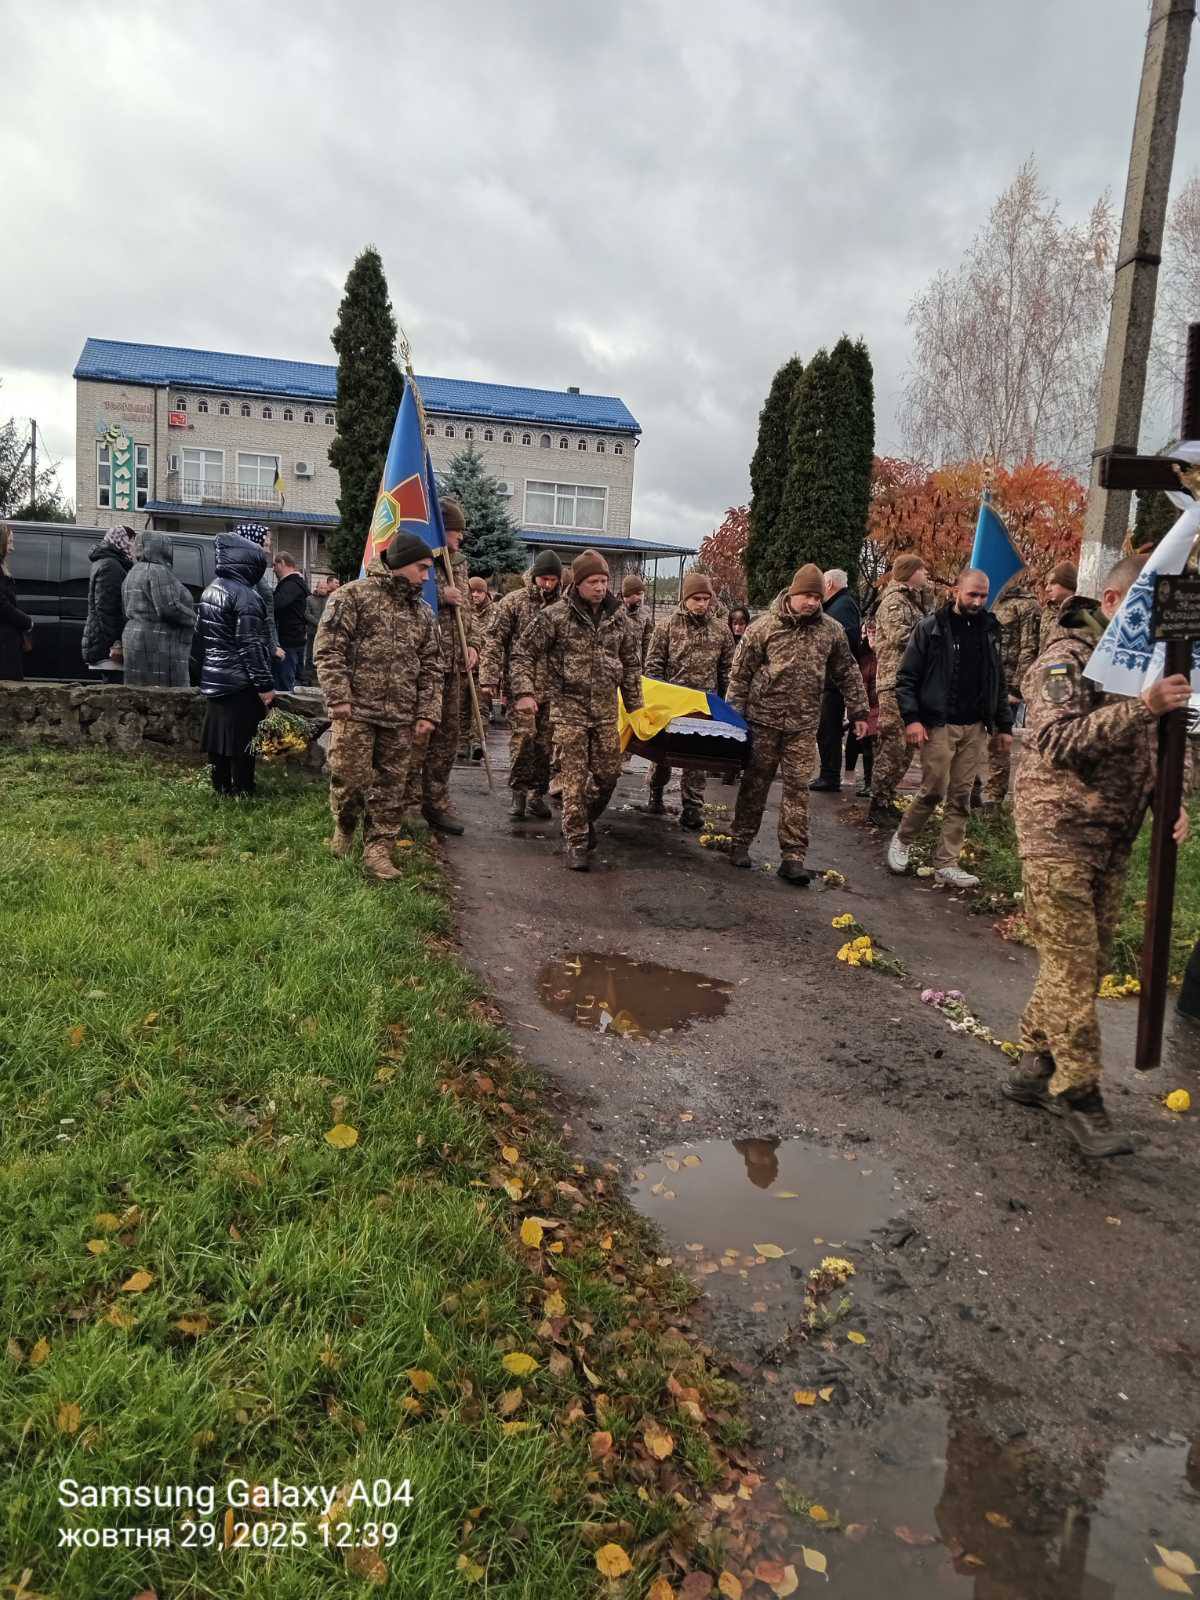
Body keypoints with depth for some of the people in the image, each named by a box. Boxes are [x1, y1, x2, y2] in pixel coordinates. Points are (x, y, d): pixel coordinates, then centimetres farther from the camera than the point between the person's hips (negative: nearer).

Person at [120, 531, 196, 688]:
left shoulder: (134, 572, 20)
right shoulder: (158, 571, -12)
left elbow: (127, 612, 20)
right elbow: (169, 608, -21)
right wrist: (192, 618, -6)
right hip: (160, 648, -10)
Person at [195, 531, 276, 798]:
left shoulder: (210, 591, 11)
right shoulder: (246, 595, -17)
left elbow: (200, 635, 18)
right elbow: (251, 645, -20)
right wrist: (265, 684, -17)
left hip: (212, 681, 9)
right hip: (240, 685, -9)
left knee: (218, 735, 15)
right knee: (242, 740, -2)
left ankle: (221, 787, 23)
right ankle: (241, 792, 4)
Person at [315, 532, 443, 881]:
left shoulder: (423, 613, 15)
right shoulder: (353, 596, -2)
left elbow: (431, 667, 15)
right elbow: (328, 649, -7)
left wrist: (427, 714, 6)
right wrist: (339, 698, -14)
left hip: (400, 718, 5)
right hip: (356, 710, -5)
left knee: (391, 787, 5)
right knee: (349, 777, -2)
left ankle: (378, 851, 14)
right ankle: (344, 828, 26)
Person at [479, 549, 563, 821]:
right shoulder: (513, 602, -1)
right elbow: (493, 641, -4)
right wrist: (489, 678, -11)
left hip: (551, 688, 4)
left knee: (545, 741, 5)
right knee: (523, 735, -10)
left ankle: (537, 794, 17)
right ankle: (517, 791, 5)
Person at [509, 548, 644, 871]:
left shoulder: (618, 616, 5)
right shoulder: (555, 615, -8)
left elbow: (631, 663, 16)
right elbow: (522, 653, -3)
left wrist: (635, 705, 15)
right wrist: (524, 692, -12)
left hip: (606, 710, 4)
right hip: (569, 708, -4)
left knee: (608, 774, 8)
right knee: (574, 778, -4)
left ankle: (587, 820, 34)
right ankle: (575, 841, 7)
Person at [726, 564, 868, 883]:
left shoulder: (831, 631, 3)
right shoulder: (765, 626, -5)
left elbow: (848, 674, 12)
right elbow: (740, 673, -1)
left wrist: (859, 712, 9)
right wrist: (735, 715, -3)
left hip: (804, 725, 2)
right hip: (764, 718, -2)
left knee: (798, 787, 1)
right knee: (755, 782, 8)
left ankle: (793, 857, 4)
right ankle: (741, 842, 23)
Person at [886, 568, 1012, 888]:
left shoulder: (988, 630, 11)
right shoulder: (930, 627, -3)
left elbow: (999, 682, 16)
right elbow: (906, 677, -4)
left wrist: (1004, 725, 14)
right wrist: (911, 718, -14)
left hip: (975, 728, 4)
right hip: (938, 725, -4)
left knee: (961, 798, 3)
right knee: (934, 791, -6)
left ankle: (946, 864, 9)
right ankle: (902, 839, 20)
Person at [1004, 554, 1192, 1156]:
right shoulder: (1067, 656, -11)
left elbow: (1151, 748, 21)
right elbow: (1057, 742, -25)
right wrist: (1141, 707, -34)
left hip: (1114, 844, 8)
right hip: (1059, 836, -8)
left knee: (1089, 964, 12)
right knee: (1073, 969, -5)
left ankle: (1034, 1069, 25)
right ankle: (1079, 1095, 6)